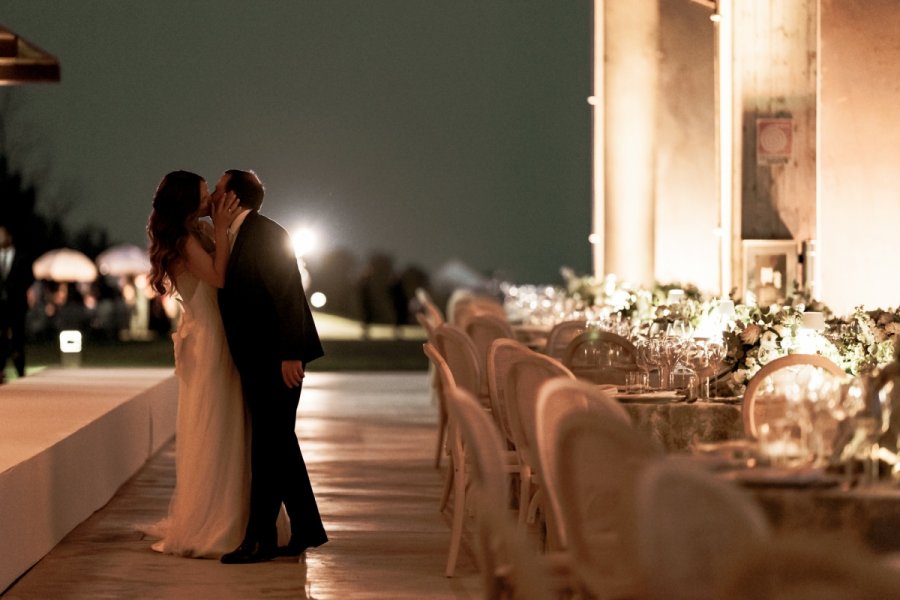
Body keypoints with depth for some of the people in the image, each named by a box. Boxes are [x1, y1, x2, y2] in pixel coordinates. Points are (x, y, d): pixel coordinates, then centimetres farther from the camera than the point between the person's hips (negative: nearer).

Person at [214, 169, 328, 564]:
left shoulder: (265, 234, -13)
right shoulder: (237, 237, 16)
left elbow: (288, 295, -19)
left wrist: (290, 354, -24)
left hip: (277, 360, -10)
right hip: (259, 361, 10)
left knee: (269, 446, -6)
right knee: (279, 445, 12)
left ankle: (259, 538, -3)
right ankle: (306, 530, 18)